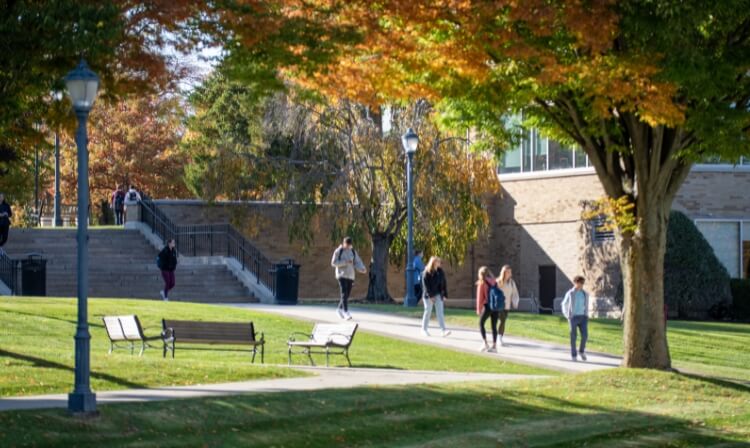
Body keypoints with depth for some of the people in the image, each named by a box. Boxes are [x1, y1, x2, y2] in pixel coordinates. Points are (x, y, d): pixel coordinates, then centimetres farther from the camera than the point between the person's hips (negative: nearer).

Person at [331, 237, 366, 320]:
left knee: (347, 294, 9)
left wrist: (362, 269, -15)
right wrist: (345, 262, -18)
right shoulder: (338, 251, -4)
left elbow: (357, 262, 5)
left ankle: (340, 309, 31)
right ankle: (346, 312, -20)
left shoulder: (353, 252, 9)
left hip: (350, 275, 5)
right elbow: (333, 263, -8)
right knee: (344, 294, -15)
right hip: (342, 275, -5)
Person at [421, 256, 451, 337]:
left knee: (440, 312, -4)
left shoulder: (440, 271, 3)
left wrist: (444, 295, 1)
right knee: (428, 311, 6)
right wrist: (431, 296, -17)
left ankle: (444, 330, -12)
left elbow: (444, 283, 7)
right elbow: (425, 285, -13)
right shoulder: (426, 273, -10)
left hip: (438, 294, 3)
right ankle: (424, 329, 21)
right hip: (428, 295, -3)